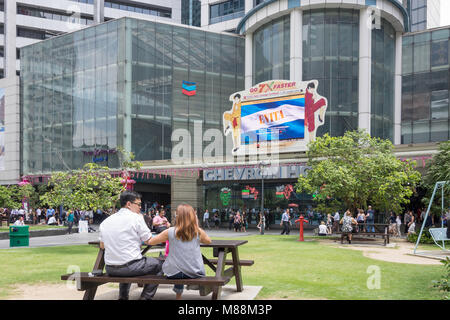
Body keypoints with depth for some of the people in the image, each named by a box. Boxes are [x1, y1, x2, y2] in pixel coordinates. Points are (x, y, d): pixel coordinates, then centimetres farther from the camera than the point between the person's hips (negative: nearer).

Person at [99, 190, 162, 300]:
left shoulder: (105, 221, 8)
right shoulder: (136, 218, -9)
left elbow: (102, 246, 18)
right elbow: (149, 241, -2)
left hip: (110, 269, 7)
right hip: (131, 268, -6)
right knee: (157, 264, 16)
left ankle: (123, 296, 31)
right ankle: (145, 297, 12)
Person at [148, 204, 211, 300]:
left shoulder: (170, 232, -12)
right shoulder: (198, 232, -8)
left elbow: (150, 242, 0)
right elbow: (208, 241, 15)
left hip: (174, 273, 0)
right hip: (194, 273, 1)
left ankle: (178, 295, 36)